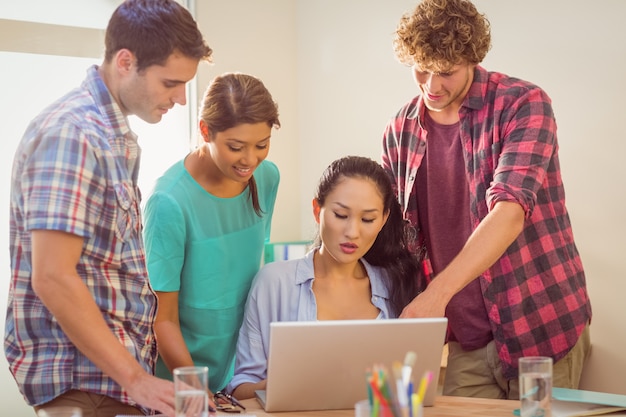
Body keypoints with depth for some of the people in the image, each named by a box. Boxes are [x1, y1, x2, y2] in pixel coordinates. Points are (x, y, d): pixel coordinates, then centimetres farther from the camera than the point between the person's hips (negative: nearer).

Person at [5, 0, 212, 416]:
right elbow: (52, 279, -24)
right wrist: (135, 379, -21)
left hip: (120, 370, 9)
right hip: (82, 381, -9)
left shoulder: (118, 136, 11)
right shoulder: (71, 134, -19)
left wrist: (137, 372, 11)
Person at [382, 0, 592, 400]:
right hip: (467, 340, 4)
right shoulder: (401, 131, 3)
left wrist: (437, 292, -37)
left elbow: (510, 210, -25)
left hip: (541, 327, -4)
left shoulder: (523, 104, -11)